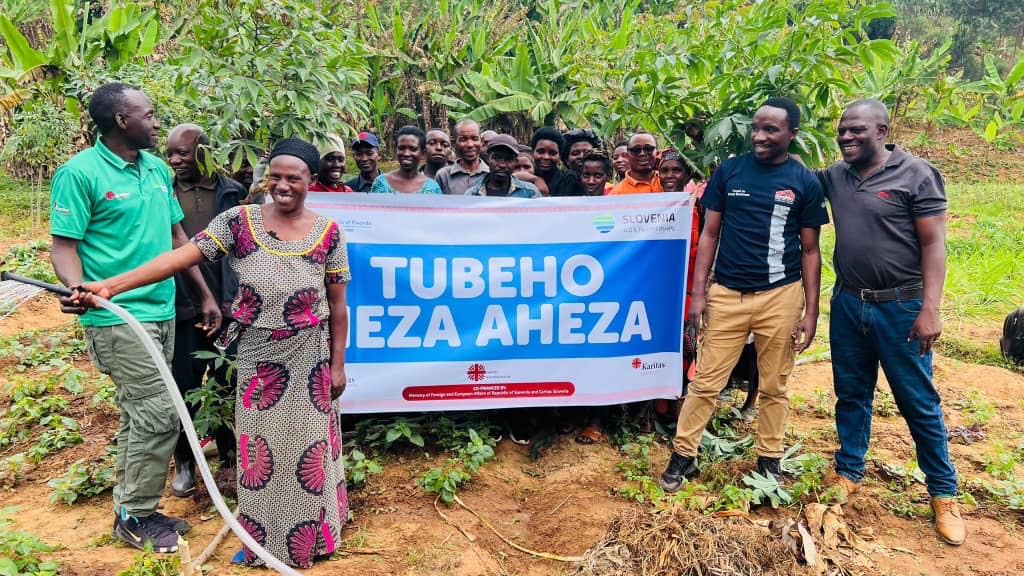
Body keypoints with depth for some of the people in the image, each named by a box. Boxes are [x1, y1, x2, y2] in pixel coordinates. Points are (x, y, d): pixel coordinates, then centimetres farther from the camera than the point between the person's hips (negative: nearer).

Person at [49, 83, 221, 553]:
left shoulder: (157, 169, 11)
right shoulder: (79, 173, -10)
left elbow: (176, 236, 16)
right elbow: (64, 245, -11)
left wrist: (205, 294, 14)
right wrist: (77, 288, -32)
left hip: (162, 311, 7)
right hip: (118, 316, -7)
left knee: (139, 415, 14)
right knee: (159, 414, -7)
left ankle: (130, 510, 28)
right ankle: (136, 518, 12)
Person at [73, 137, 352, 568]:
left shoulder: (328, 233, -6)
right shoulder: (239, 221, -6)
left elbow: (337, 306, -2)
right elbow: (182, 256, -14)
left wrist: (338, 364, 0)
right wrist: (109, 286, -24)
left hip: (308, 356, -1)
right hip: (256, 354, 1)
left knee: (307, 442, 11)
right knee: (259, 443, 13)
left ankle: (309, 534, 32)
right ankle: (260, 537, 34)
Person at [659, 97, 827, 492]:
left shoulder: (805, 182, 1)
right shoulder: (729, 171, 2)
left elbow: (810, 250, 4)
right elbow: (710, 234, 5)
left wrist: (811, 311, 0)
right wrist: (698, 292, -2)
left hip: (781, 296, 0)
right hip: (727, 293, 0)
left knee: (774, 386, 12)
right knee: (706, 382, 5)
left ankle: (769, 461, 28)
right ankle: (683, 454, 18)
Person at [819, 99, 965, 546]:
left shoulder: (916, 174, -9)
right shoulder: (835, 177, 5)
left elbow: (934, 244, -11)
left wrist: (930, 309, -18)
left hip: (901, 308, -4)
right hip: (847, 305, 5)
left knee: (919, 403, 6)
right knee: (851, 394, 15)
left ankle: (943, 495, 21)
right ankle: (848, 473, 31)